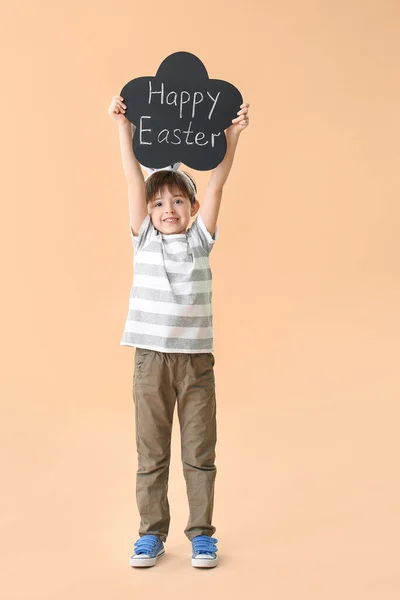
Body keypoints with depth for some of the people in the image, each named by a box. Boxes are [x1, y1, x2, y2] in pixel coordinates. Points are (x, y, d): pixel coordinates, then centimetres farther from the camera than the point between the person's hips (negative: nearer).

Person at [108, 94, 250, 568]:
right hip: (150, 357, 0)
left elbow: (217, 182, -3)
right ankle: (151, 533, 22)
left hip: (196, 358, 0)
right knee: (151, 454, 9)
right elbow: (134, 179, 0)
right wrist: (123, 127, -4)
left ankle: (201, 533, 20)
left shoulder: (200, 239, 5)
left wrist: (232, 135, -10)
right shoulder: (144, 238, 6)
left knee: (200, 453, 7)